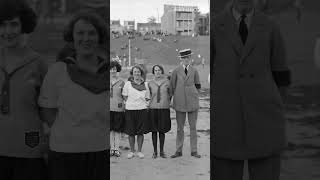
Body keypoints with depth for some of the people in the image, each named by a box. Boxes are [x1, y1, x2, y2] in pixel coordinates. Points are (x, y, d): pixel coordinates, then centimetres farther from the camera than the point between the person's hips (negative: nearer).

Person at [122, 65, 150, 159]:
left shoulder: (145, 84, 9)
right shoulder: (128, 84, 4)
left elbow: (147, 98, 16)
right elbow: (125, 97, 10)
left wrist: (146, 105, 3)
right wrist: (129, 104, 2)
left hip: (142, 110, 1)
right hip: (130, 110, -1)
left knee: (141, 132, 3)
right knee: (131, 132, 2)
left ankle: (139, 151, 13)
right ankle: (131, 151, 14)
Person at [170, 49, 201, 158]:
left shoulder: (194, 71, 4)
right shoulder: (176, 71, 1)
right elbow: (172, 86, 7)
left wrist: (193, 95, 10)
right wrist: (176, 96, 7)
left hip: (192, 102, 1)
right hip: (180, 102, 0)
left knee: (193, 127, 4)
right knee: (179, 127, 5)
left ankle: (194, 151, 12)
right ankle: (179, 151, 13)